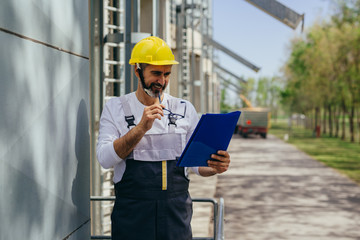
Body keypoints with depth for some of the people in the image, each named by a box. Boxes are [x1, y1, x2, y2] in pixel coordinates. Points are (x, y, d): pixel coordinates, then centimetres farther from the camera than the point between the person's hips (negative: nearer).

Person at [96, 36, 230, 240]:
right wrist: (141, 128, -19)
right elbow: (105, 159, -9)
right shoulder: (116, 108, 4)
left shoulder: (185, 109, 10)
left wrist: (215, 167, -12)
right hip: (132, 214, -2)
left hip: (176, 214, 2)